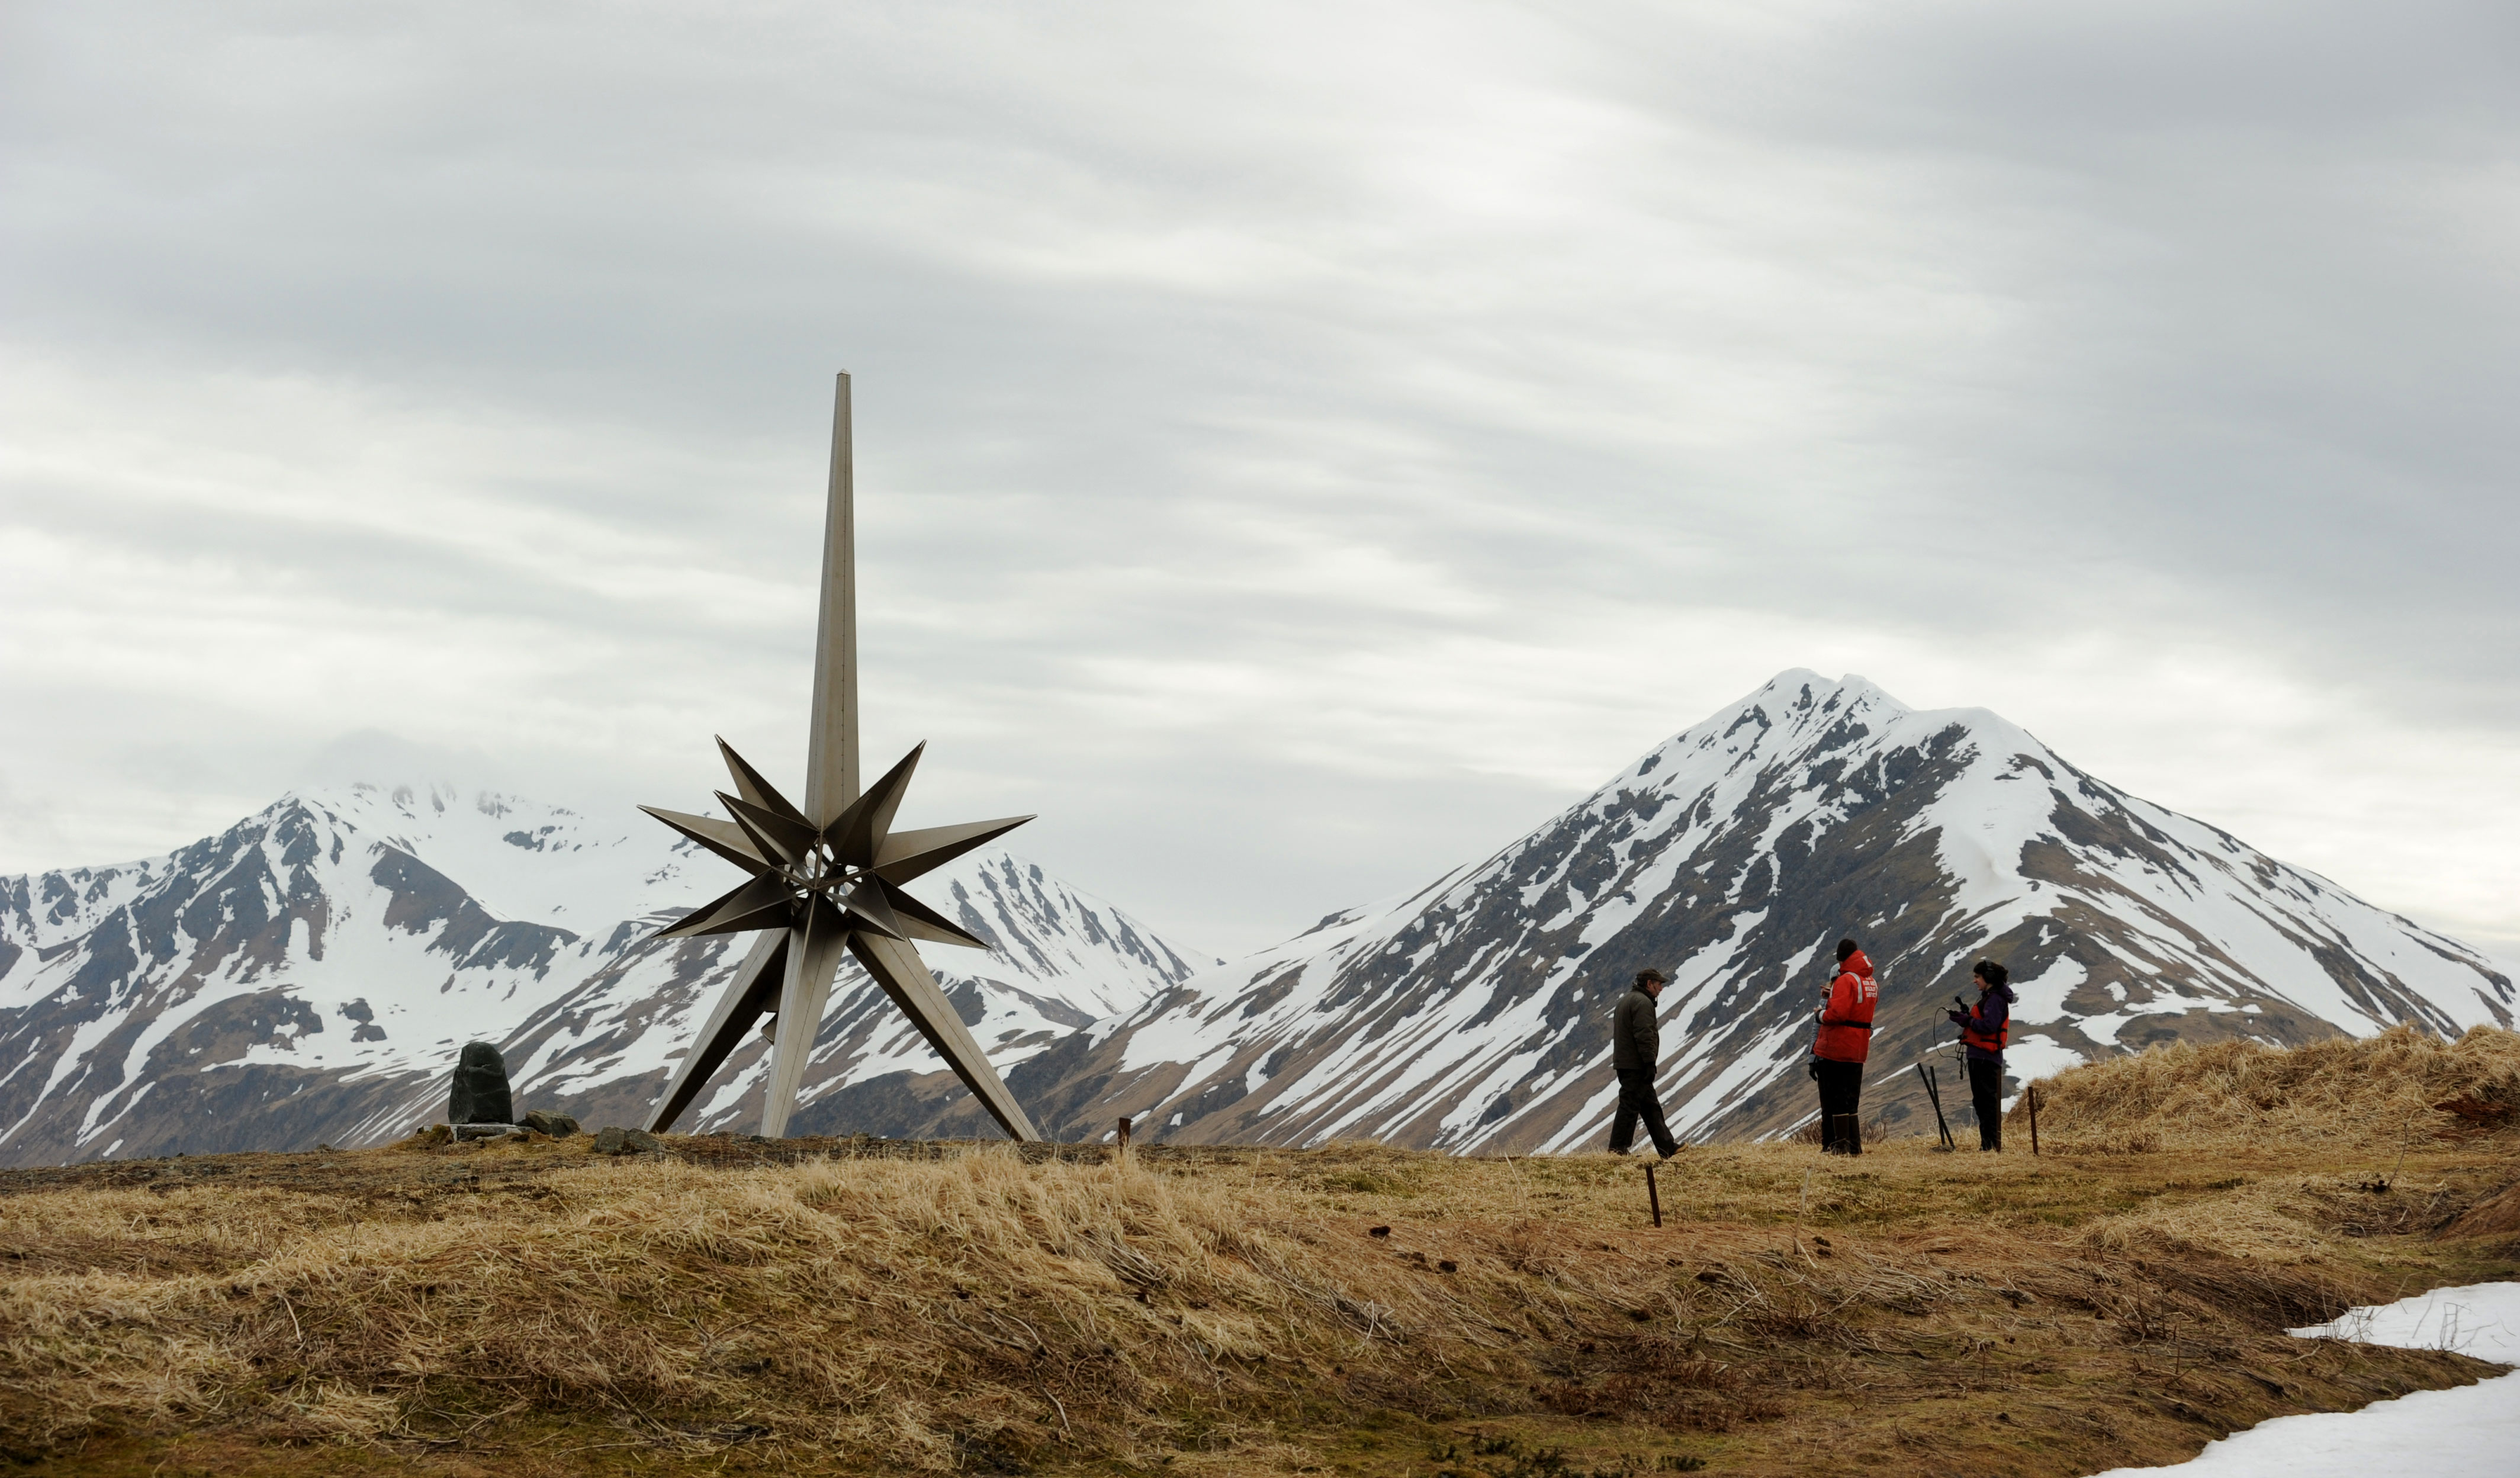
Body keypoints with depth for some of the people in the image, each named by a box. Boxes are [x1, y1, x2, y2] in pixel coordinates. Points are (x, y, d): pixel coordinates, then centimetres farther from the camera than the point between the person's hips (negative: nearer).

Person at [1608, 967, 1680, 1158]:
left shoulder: (1625, 1000, 20)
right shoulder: (1643, 1002, -14)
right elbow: (1644, 1035, -22)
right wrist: (1650, 1064, -21)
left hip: (1623, 1062, 11)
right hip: (1636, 1065, -11)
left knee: (1651, 1106, 13)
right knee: (1630, 1107, -8)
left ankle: (1667, 1147, 16)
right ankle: (1618, 1149, -7)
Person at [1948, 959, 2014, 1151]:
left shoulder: (1995, 999, -12)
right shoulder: (1989, 997, 20)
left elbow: (1989, 1026, -23)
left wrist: (1968, 1021, -14)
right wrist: (1966, 1017, 3)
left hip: (1986, 1057, -11)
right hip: (1979, 1056, 11)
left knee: (1987, 1099, -10)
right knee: (1981, 1100, 14)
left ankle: (1991, 1143, -11)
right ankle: (1987, 1143, 19)